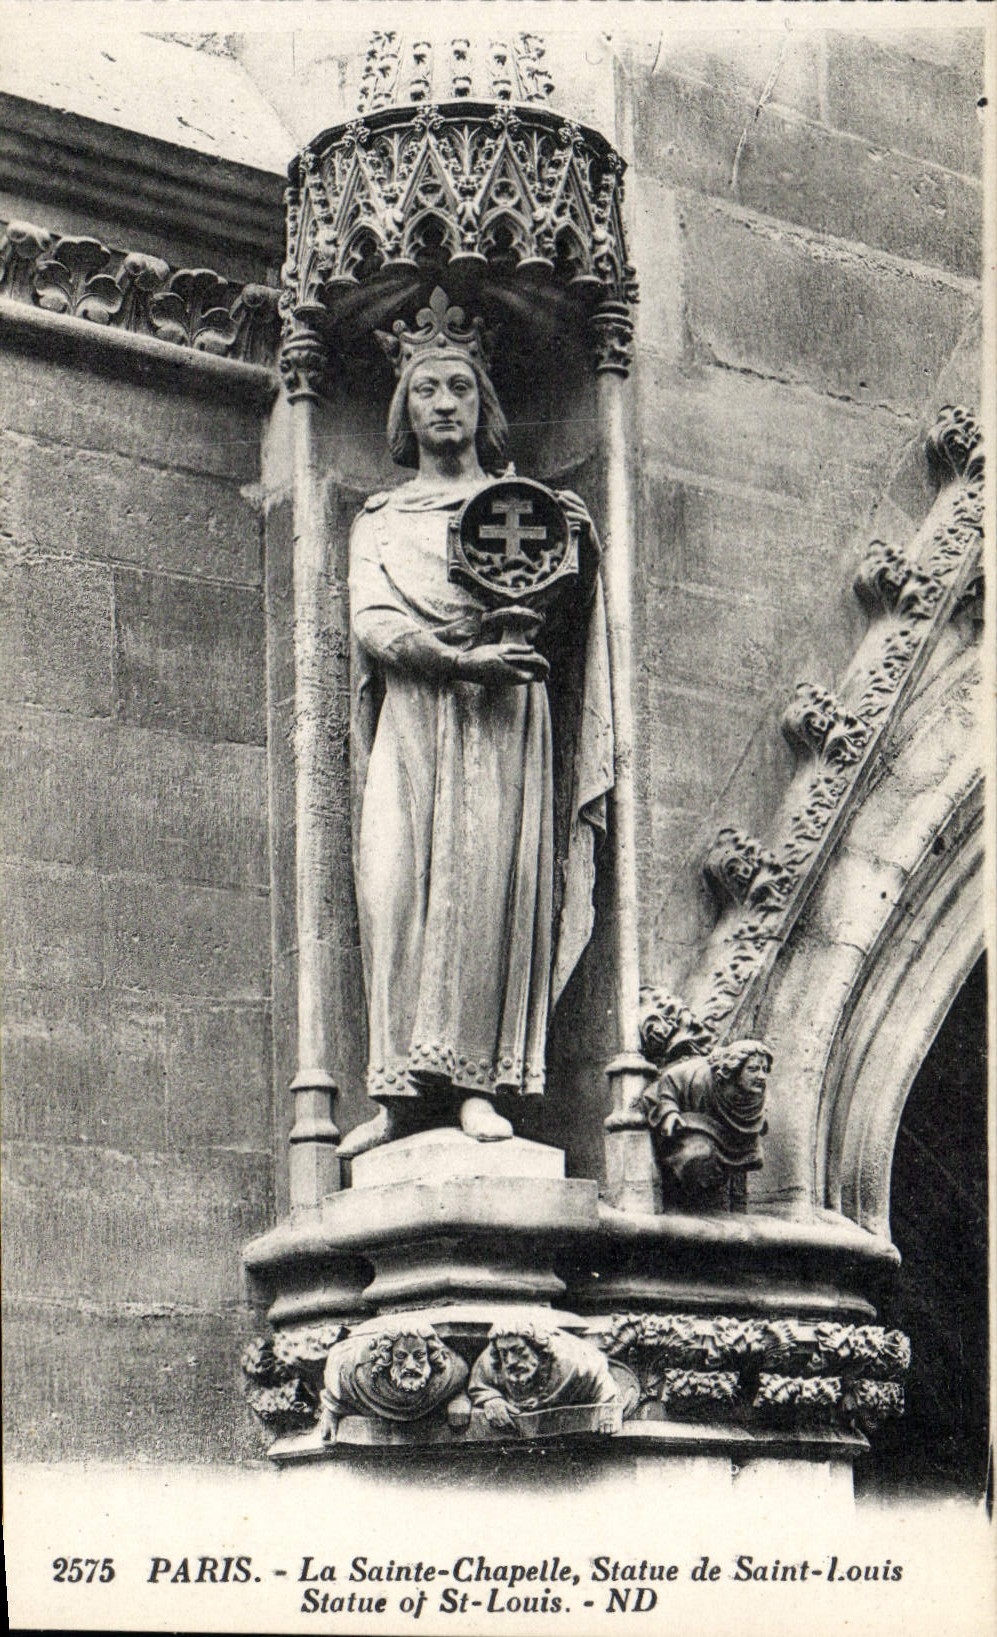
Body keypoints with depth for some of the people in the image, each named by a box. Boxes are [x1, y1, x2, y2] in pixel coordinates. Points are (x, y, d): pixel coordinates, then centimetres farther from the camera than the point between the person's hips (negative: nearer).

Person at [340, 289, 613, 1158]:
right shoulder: (380, 517, 20)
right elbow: (371, 625, 3)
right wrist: (461, 658, -12)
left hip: (500, 719, -1)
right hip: (409, 718, 1)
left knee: (489, 875, -16)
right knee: (397, 883, -12)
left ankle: (478, 1081, -19)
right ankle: (408, 1091, -14)